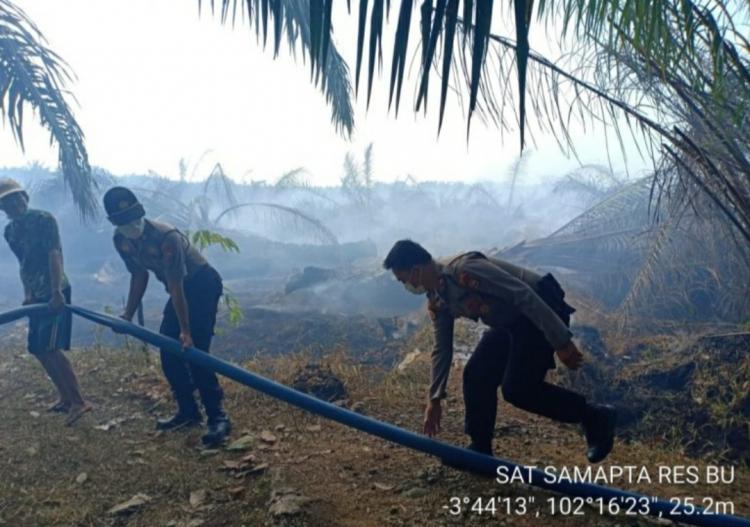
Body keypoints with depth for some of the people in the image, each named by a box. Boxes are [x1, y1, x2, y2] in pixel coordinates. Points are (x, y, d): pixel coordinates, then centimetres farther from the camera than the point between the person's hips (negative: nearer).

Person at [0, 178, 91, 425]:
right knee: (37, 349, 11)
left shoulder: (44, 219, -12)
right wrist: (27, 294, 7)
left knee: (49, 348, -15)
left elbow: (54, 256, -20)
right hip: (38, 295, 8)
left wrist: (56, 292, -28)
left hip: (55, 292, -8)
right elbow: (24, 263, 17)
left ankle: (78, 401, -10)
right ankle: (66, 397, 22)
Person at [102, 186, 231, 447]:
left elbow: (175, 286, -31)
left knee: (194, 350, -17)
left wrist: (185, 331, -29)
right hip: (182, 288, 8)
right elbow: (139, 276, 7)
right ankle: (188, 411, 18)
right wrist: (128, 314, 6)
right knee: (168, 353, 4)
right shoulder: (121, 240, -8)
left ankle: (218, 417, -11)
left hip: (204, 285, -8)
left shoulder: (166, 237, -31)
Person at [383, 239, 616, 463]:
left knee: (517, 389, -13)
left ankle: (595, 417, 3)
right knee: (476, 376, 2)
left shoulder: (465, 269, -28)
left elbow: (523, 295, -28)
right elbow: (442, 349, 12)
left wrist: (561, 342, -26)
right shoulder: (436, 302, 2)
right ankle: (480, 449, 16)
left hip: (540, 310, -9)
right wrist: (434, 400, 15)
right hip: (510, 321, 9)